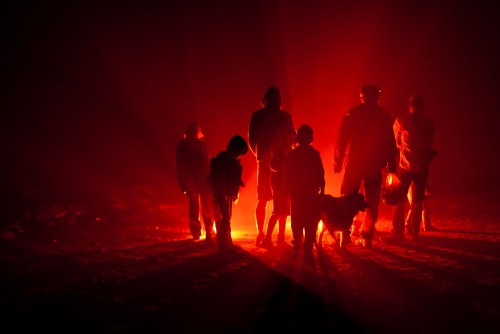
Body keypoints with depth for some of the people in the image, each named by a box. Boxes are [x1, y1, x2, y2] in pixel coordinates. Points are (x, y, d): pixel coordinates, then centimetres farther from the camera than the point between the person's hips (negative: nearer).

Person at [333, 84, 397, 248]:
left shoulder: (351, 114, -3)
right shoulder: (383, 116, 1)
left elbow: (341, 140, -3)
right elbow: (390, 142, 3)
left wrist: (338, 162, 2)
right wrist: (391, 164, 10)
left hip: (353, 165, 0)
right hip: (374, 166, 0)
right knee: (371, 203, 7)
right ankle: (367, 237, 2)